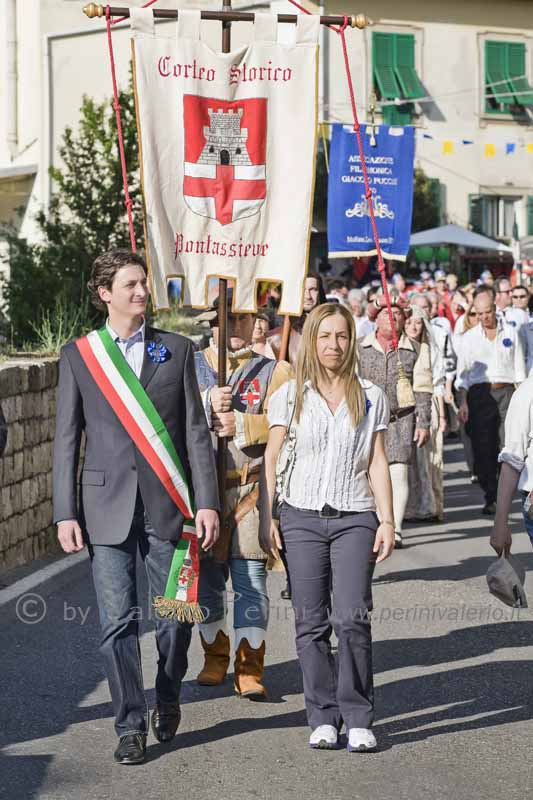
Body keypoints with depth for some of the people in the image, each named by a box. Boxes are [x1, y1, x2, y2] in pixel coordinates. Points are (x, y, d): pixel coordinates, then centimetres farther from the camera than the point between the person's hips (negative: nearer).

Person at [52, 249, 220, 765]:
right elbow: (66, 440, 5)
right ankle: (130, 726, 9)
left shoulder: (176, 349, 8)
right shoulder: (78, 355, 6)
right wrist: (65, 514, -2)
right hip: (107, 505, -1)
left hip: (167, 504, 1)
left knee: (176, 616, 3)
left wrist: (206, 502, -2)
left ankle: (167, 698, 30)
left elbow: (196, 431, 6)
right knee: (117, 622, -2)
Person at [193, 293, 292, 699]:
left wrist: (241, 425, -16)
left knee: (251, 580, -4)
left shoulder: (274, 371, 8)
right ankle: (215, 657, 24)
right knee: (207, 578, 8)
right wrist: (206, 405, -16)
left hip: (252, 490, -1)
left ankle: (249, 668, 2)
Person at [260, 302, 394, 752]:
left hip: (354, 517, 0)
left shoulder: (371, 397, 9)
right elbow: (271, 460, 7)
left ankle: (358, 719, -2)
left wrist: (387, 521, 3)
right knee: (311, 623, 1)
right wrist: (266, 519, 0)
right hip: (301, 517, 1)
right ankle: (323, 718, 10)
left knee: (351, 619, -11)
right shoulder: (290, 396, 7)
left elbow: (377, 463, 10)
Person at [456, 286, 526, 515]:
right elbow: (462, 374, 7)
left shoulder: (511, 333, 9)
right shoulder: (469, 337, 8)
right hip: (479, 394, 0)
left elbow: (519, 369, 12)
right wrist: (462, 403, -2)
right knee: (483, 450, -3)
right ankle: (490, 498, 4)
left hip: (506, 392, 0)